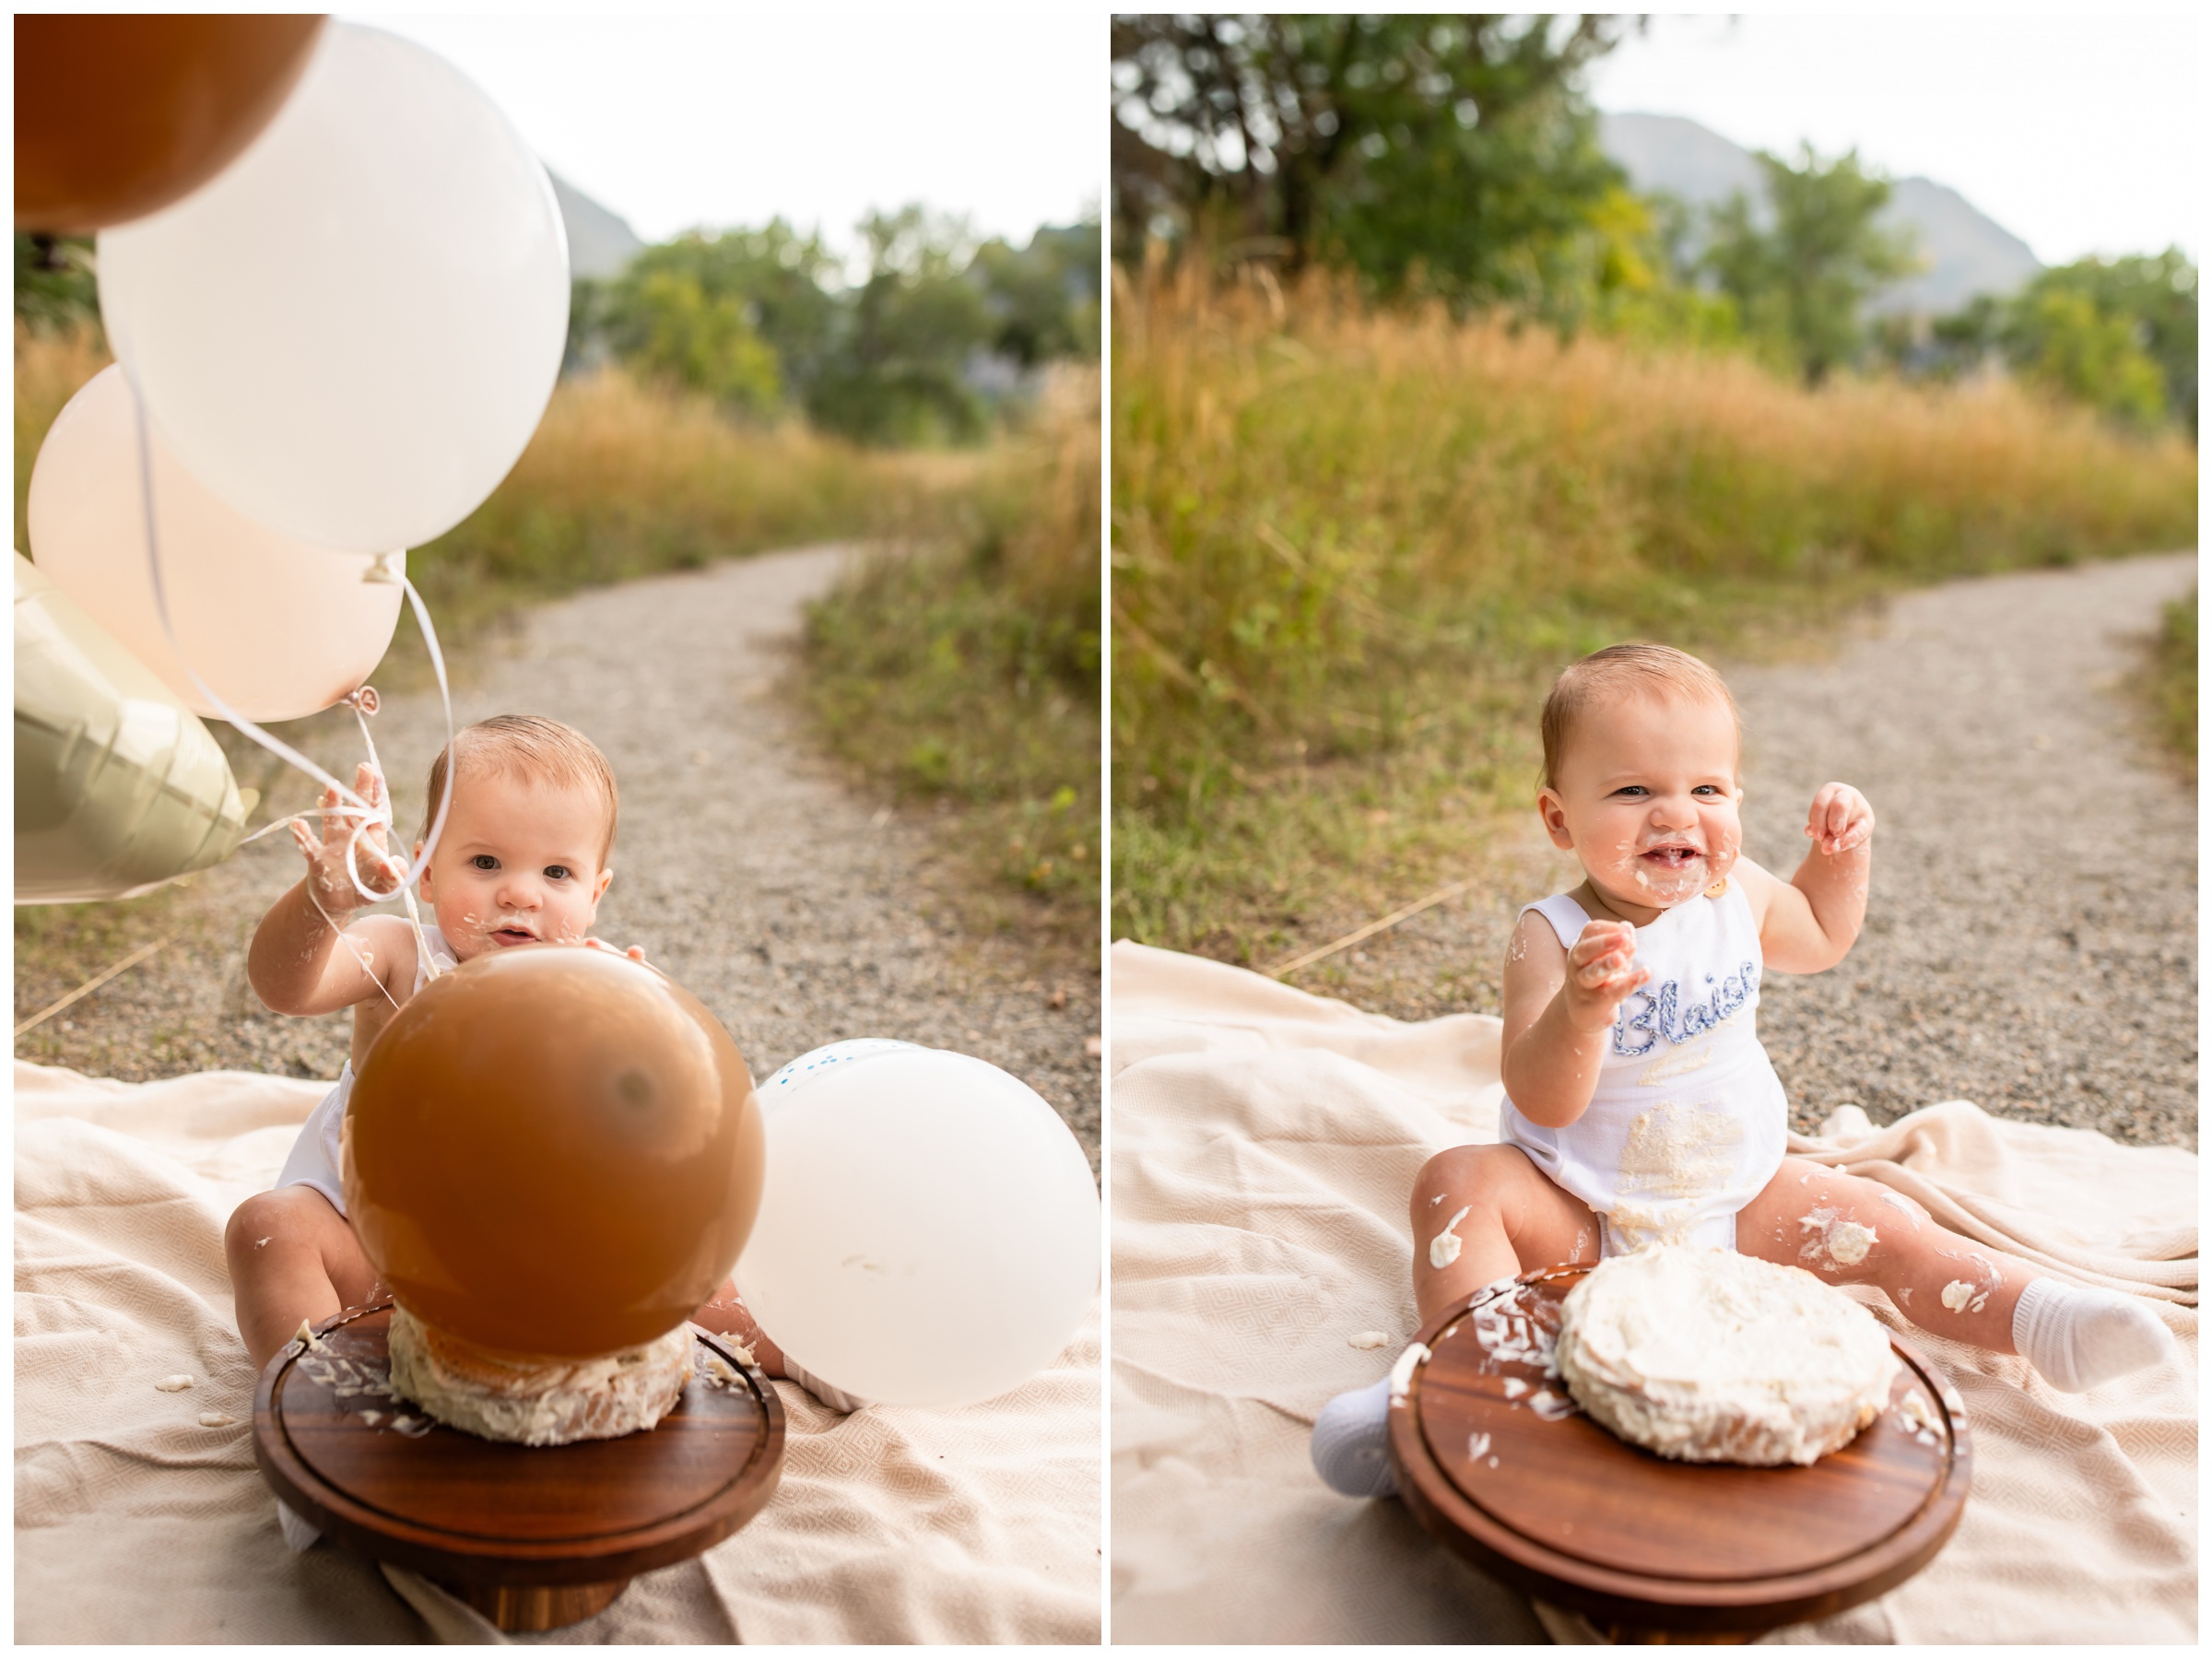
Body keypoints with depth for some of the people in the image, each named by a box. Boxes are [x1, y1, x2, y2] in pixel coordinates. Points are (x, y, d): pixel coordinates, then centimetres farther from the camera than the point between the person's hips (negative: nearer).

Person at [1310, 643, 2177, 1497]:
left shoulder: (1737, 894, -4)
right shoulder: (1552, 937, -20)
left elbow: (1819, 937, 21)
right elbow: (1544, 1105, -28)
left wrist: (1843, 851, 2)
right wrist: (1580, 1010, -48)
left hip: (1738, 1201, 4)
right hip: (1583, 1218, -4)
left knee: (1882, 1226, -11)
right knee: (1462, 1180, -29)